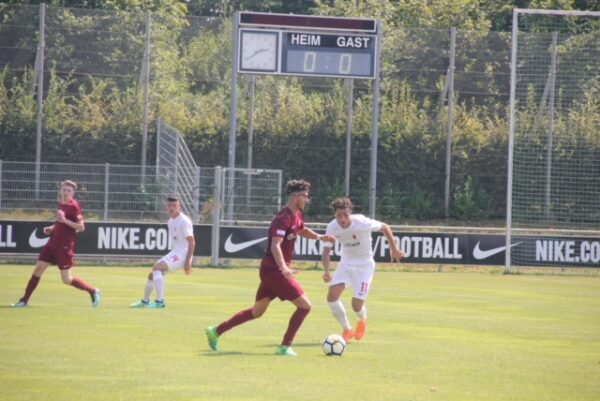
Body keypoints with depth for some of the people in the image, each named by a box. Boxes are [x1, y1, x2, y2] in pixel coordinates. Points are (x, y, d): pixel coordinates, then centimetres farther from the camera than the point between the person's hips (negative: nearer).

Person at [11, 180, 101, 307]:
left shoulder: (74, 206, -13)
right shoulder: (61, 204, 10)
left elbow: (81, 227, -19)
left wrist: (65, 220, -28)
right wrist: (52, 228, 10)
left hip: (64, 247, -7)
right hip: (53, 243, 7)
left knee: (67, 280, -5)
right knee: (38, 269, 3)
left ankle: (93, 291, 13)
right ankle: (24, 300, 9)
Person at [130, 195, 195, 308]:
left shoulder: (184, 221, -14)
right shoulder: (170, 222, 12)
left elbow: (192, 242, -18)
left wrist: (187, 262, -24)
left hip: (182, 254, -9)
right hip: (173, 253, 9)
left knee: (157, 266, -27)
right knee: (152, 274, 14)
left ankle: (160, 301, -29)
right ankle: (145, 301, 35)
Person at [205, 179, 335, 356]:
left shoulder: (296, 216, 11)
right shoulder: (284, 219, -20)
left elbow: (302, 230, 35)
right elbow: (275, 246, -32)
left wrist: (319, 237, 17)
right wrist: (284, 268, -45)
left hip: (271, 270, 10)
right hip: (274, 270, -10)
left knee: (257, 311, 18)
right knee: (305, 305, -8)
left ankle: (216, 331, 24)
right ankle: (285, 347, -4)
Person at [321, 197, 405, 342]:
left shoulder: (362, 223, -27)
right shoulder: (332, 227, -17)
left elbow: (385, 227, -10)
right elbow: (326, 251, -8)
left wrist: (394, 249, 0)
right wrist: (327, 271, -26)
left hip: (364, 265, -4)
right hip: (346, 263, 4)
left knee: (357, 304, -12)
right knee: (332, 295, -15)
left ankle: (362, 321, 29)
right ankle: (347, 330, 8)